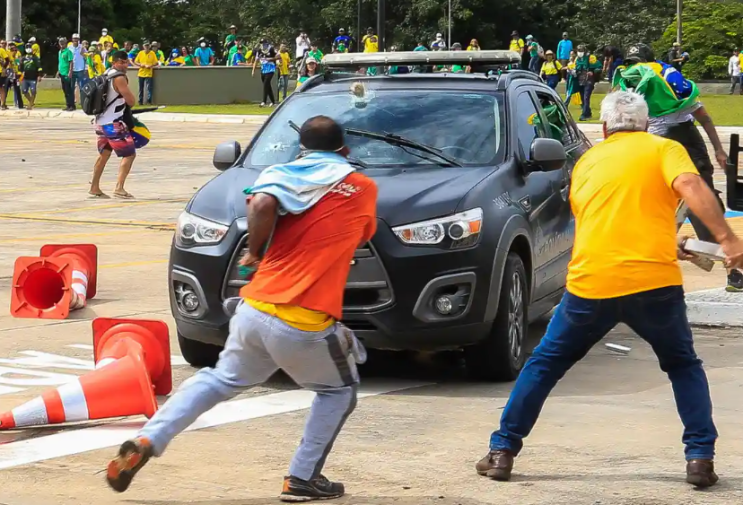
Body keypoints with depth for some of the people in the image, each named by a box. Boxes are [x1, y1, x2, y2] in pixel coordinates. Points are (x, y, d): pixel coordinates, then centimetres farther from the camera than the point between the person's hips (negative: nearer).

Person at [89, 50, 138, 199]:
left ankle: (94, 188, 27)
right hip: (114, 124, -9)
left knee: (104, 154, 21)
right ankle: (119, 188, -15)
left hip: (101, 121, 9)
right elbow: (131, 101, -15)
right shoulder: (119, 78, -15)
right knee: (129, 154, -6)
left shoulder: (107, 74, 13)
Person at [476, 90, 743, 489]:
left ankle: (502, 451, 14)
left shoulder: (587, 161, 21)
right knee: (684, 366, 20)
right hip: (653, 282, -2)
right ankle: (700, 457, 6)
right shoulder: (665, 149, 9)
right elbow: (691, 187, -12)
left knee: (545, 364, 18)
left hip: (590, 283, 2)